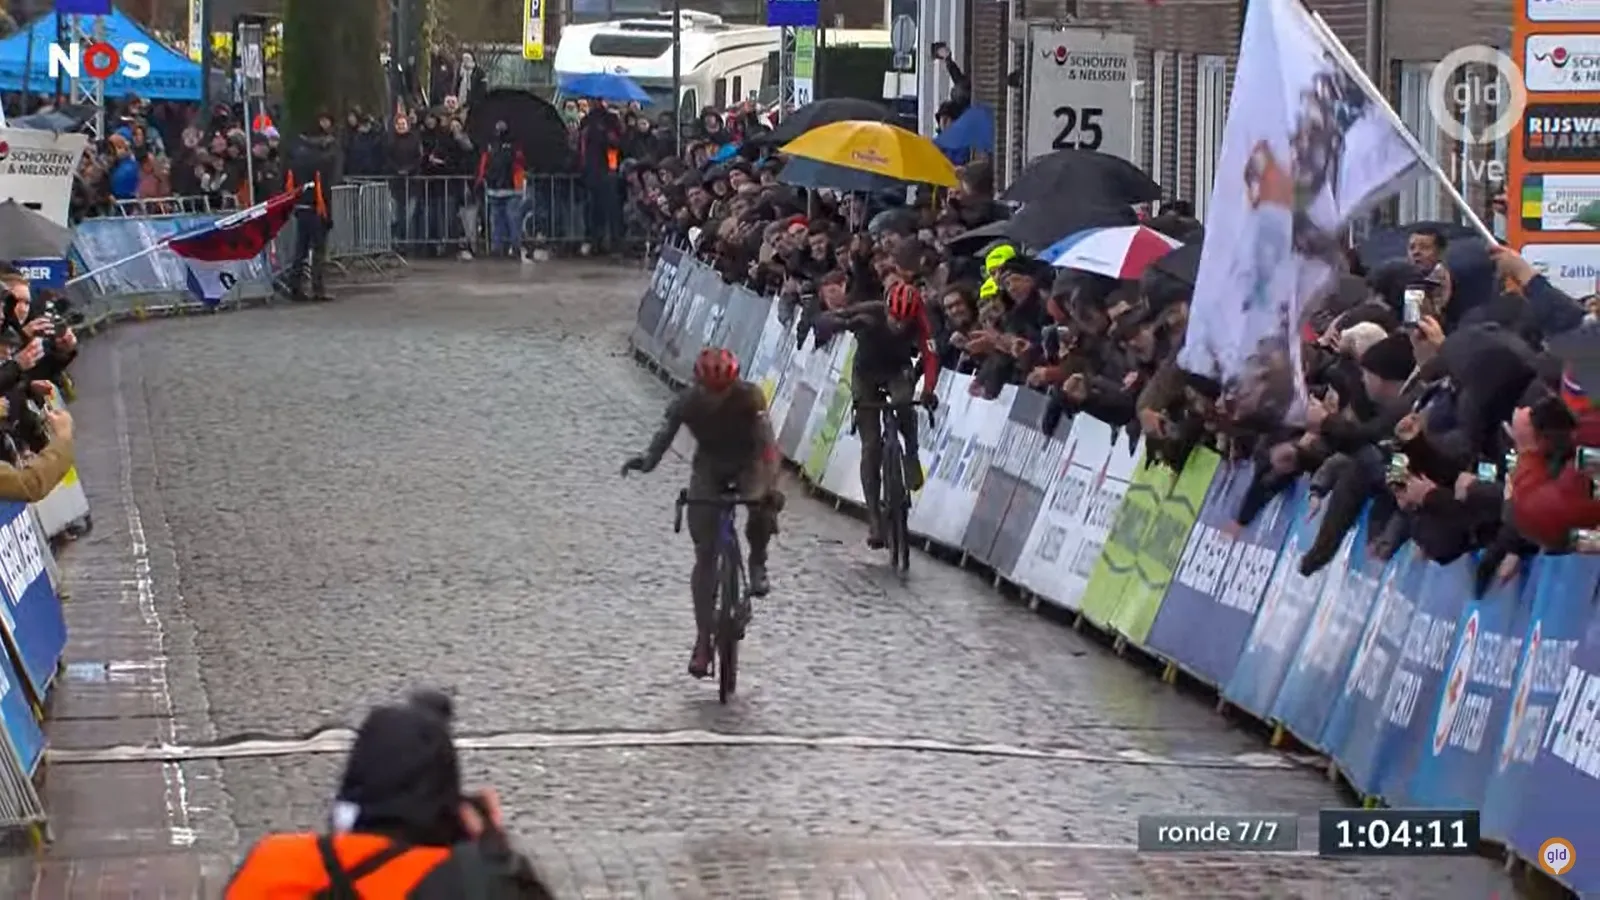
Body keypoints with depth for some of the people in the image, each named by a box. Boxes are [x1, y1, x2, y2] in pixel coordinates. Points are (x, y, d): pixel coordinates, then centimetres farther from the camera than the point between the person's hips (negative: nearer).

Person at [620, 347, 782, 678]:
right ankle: (703, 640, 3)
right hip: (709, 467, 1)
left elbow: (767, 442, -35)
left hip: (748, 463, -1)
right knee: (705, 556, -4)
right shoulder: (687, 402, -23)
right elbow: (664, 435, -32)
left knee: (762, 507, -37)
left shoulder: (749, 397, -28)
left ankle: (757, 563, -5)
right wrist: (647, 459, -55)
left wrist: (770, 486, -49)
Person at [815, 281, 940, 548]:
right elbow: (823, 319, -29)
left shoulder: (919, 323, -27)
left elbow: (930, 357, -36)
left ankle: (911, 456, -9)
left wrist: (928, 391, -54)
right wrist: (846, 323, -51)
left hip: (897, 370, 0)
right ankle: (874, 518, -2)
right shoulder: (869, 313, -29)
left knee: (903, 403, -36)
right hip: (866, 373, 0)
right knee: (871, 446, -7)